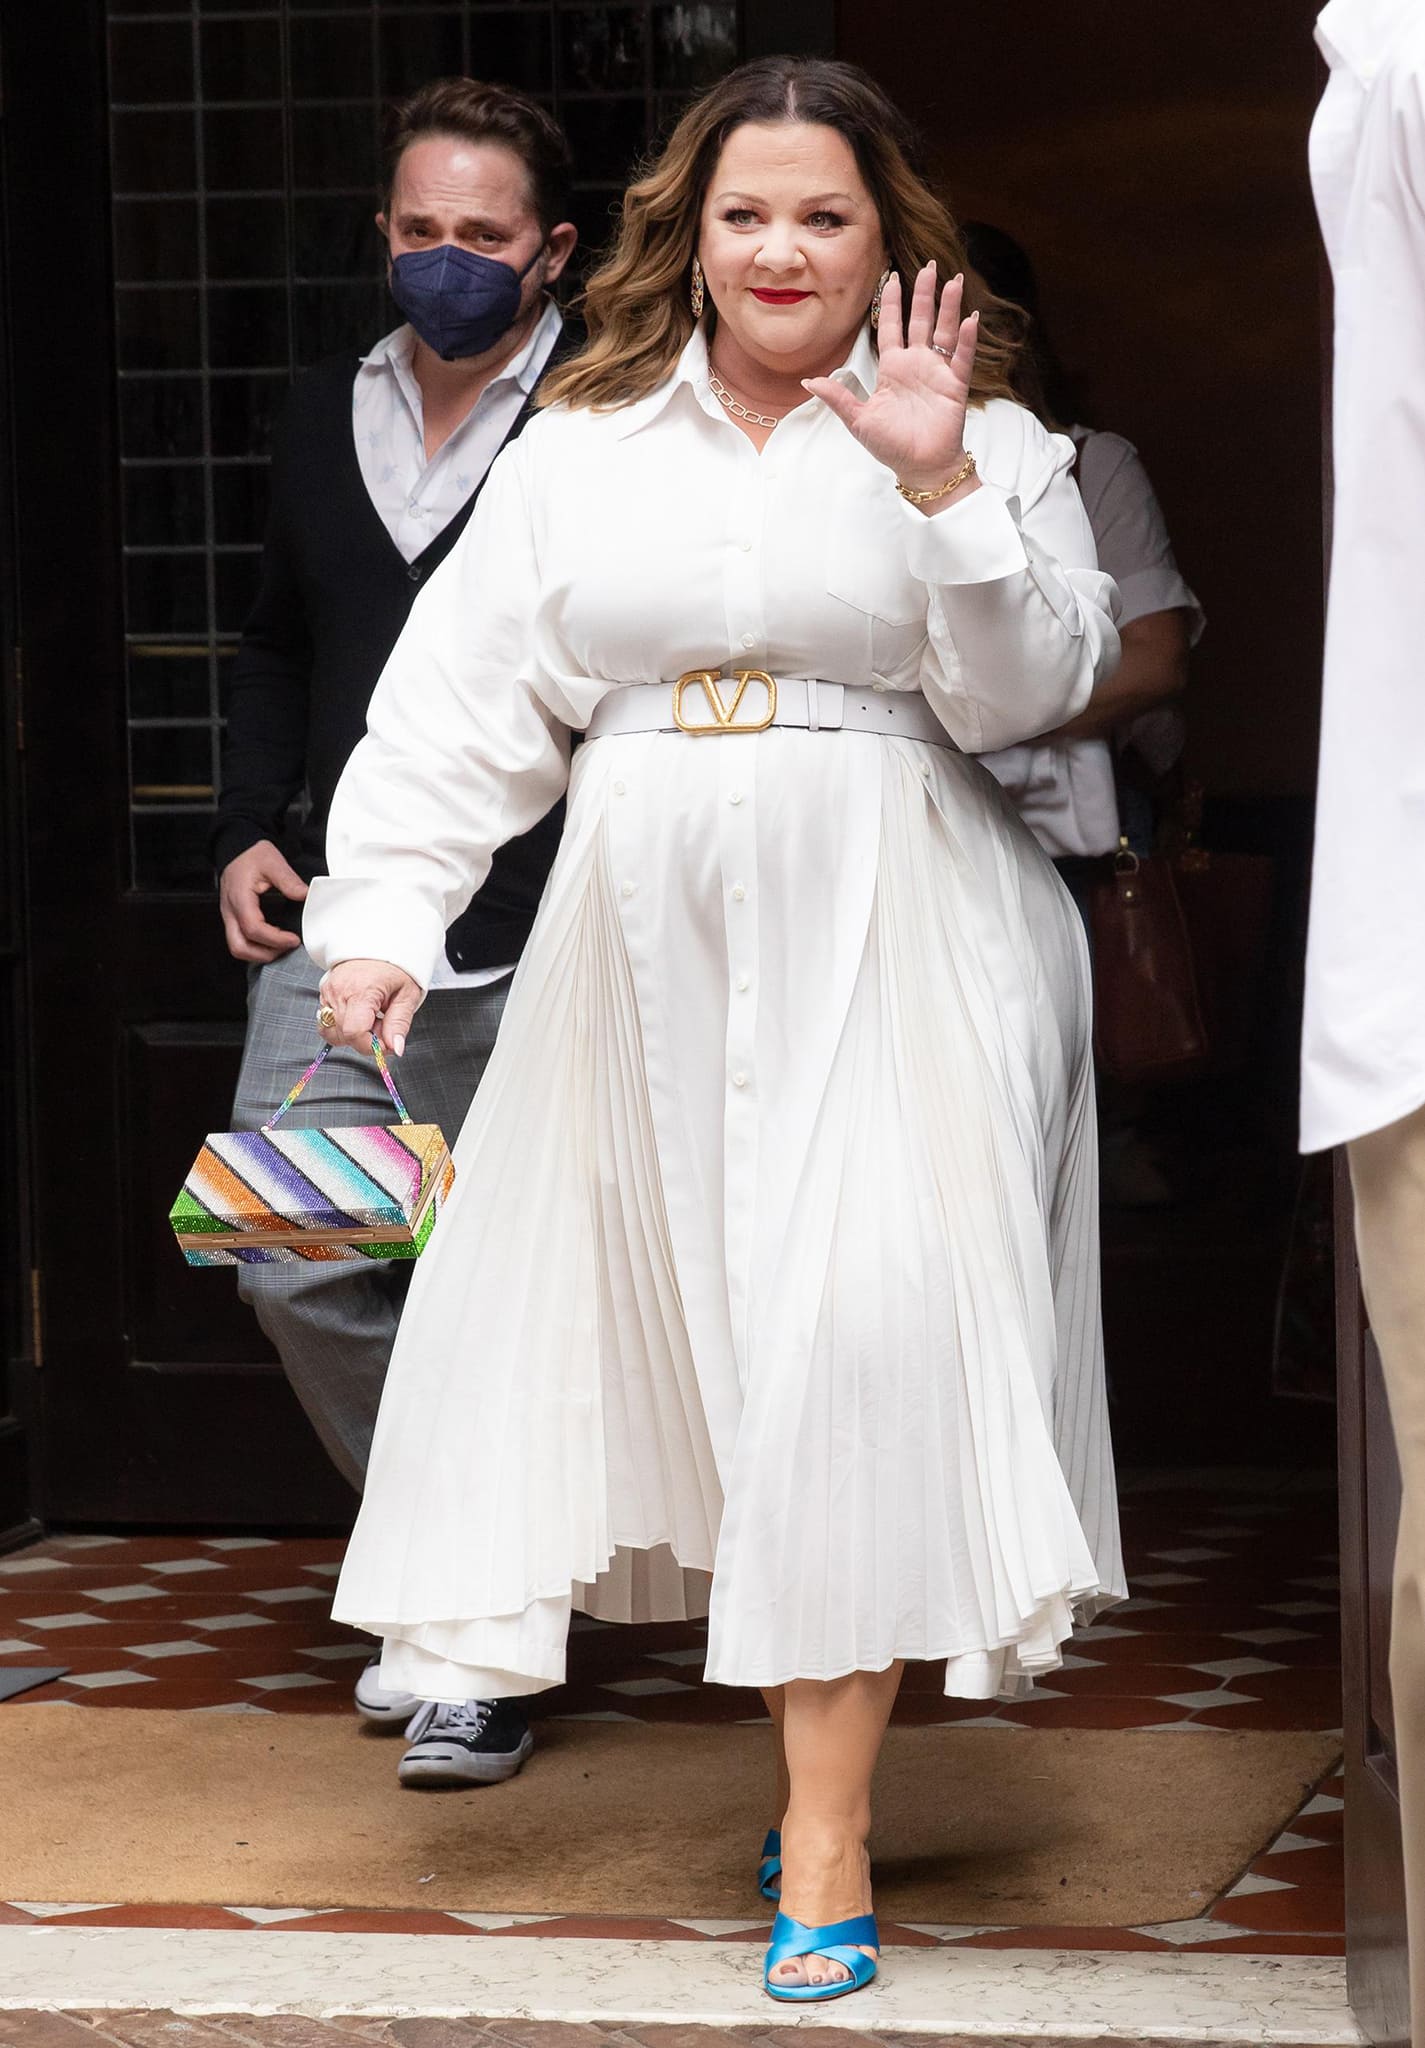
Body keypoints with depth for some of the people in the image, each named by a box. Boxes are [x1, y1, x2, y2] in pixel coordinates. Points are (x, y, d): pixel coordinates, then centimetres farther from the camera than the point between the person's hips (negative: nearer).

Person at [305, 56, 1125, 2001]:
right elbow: (466, 693, 9)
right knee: (690, 1320, 6)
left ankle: (828, 1823, -10)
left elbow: (1031, 689, -6)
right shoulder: (584, 446, 12)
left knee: (859, 1323, -13)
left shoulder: (985, 440, 5)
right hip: (649, 946, 4)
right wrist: (383, 908, 1)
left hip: (889, 950, -3)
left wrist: (943, 485, -18)